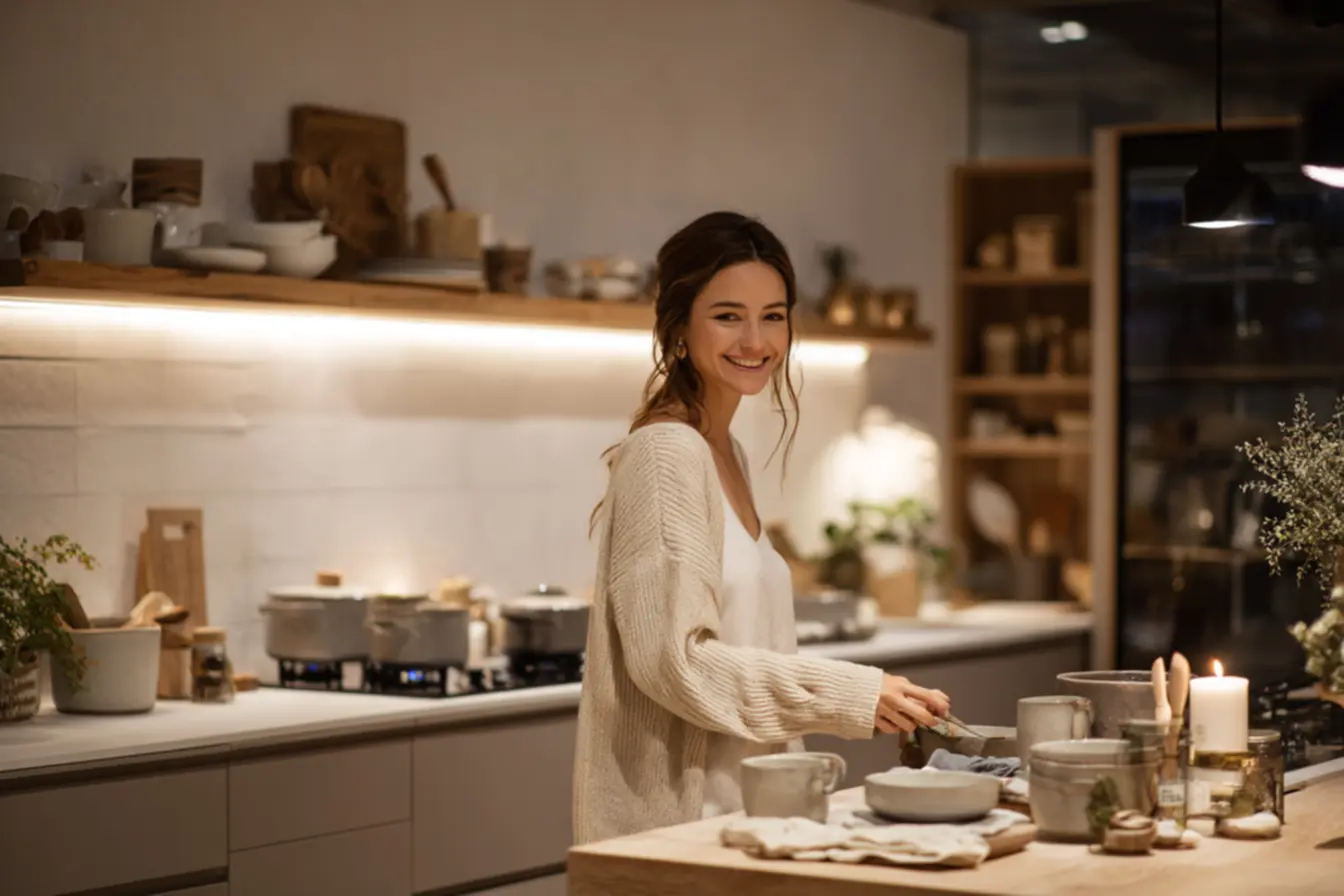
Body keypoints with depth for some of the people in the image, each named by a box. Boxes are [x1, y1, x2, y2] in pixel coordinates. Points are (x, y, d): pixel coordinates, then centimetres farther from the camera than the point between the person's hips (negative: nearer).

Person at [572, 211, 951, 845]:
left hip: (733, 810, 9)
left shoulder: (726, 455, 14)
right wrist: (853, 694, -19)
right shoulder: (666, 453, -14)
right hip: (671, 816, -9)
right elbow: (675, 660, -20)